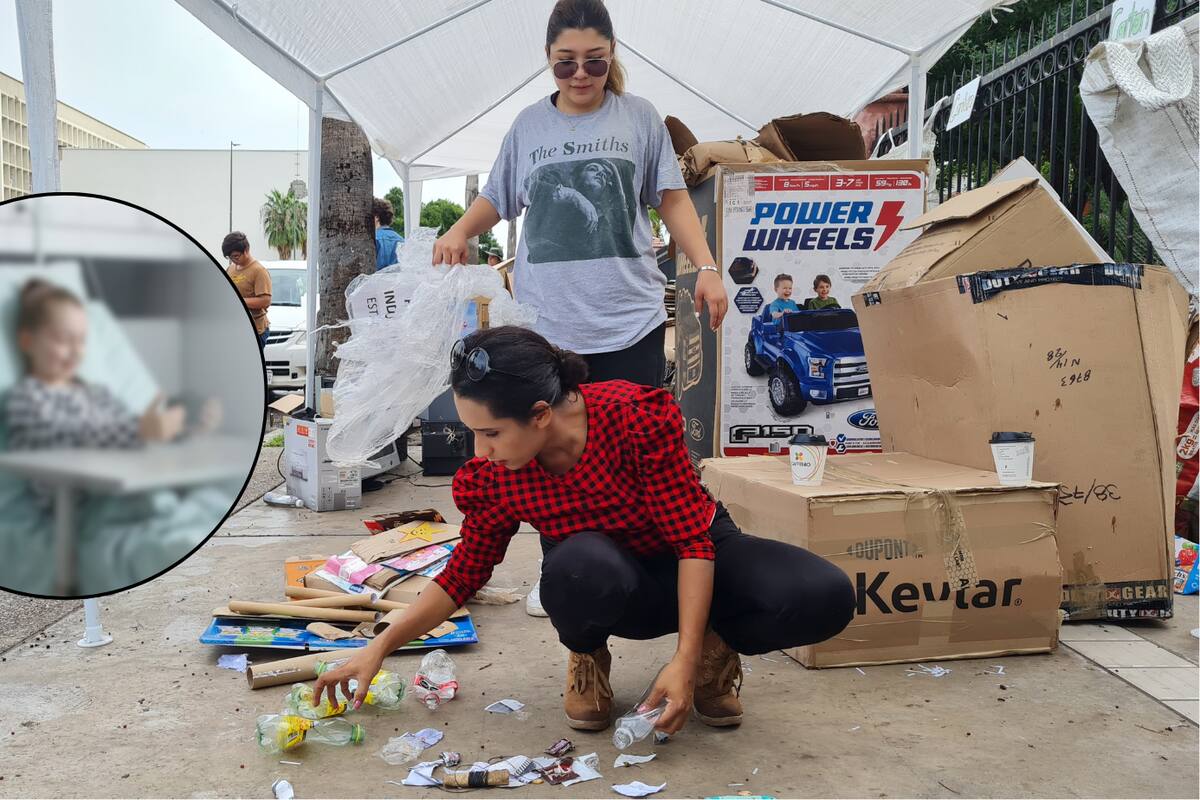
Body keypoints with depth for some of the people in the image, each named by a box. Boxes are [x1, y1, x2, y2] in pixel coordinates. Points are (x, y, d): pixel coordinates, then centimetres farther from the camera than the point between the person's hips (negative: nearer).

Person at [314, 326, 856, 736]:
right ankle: (587, 657, -2)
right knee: (579, 565, -39)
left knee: (825, 597, -28)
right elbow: (464, 573, -2)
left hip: (693, 563, 0)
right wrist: (378, 648, -7)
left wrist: (685, 660, -31)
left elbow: (693, 540, -25)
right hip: (615, 589, 1)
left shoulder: (637, 419, -30)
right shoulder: (494, 476, -19)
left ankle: (714, 650, 3)